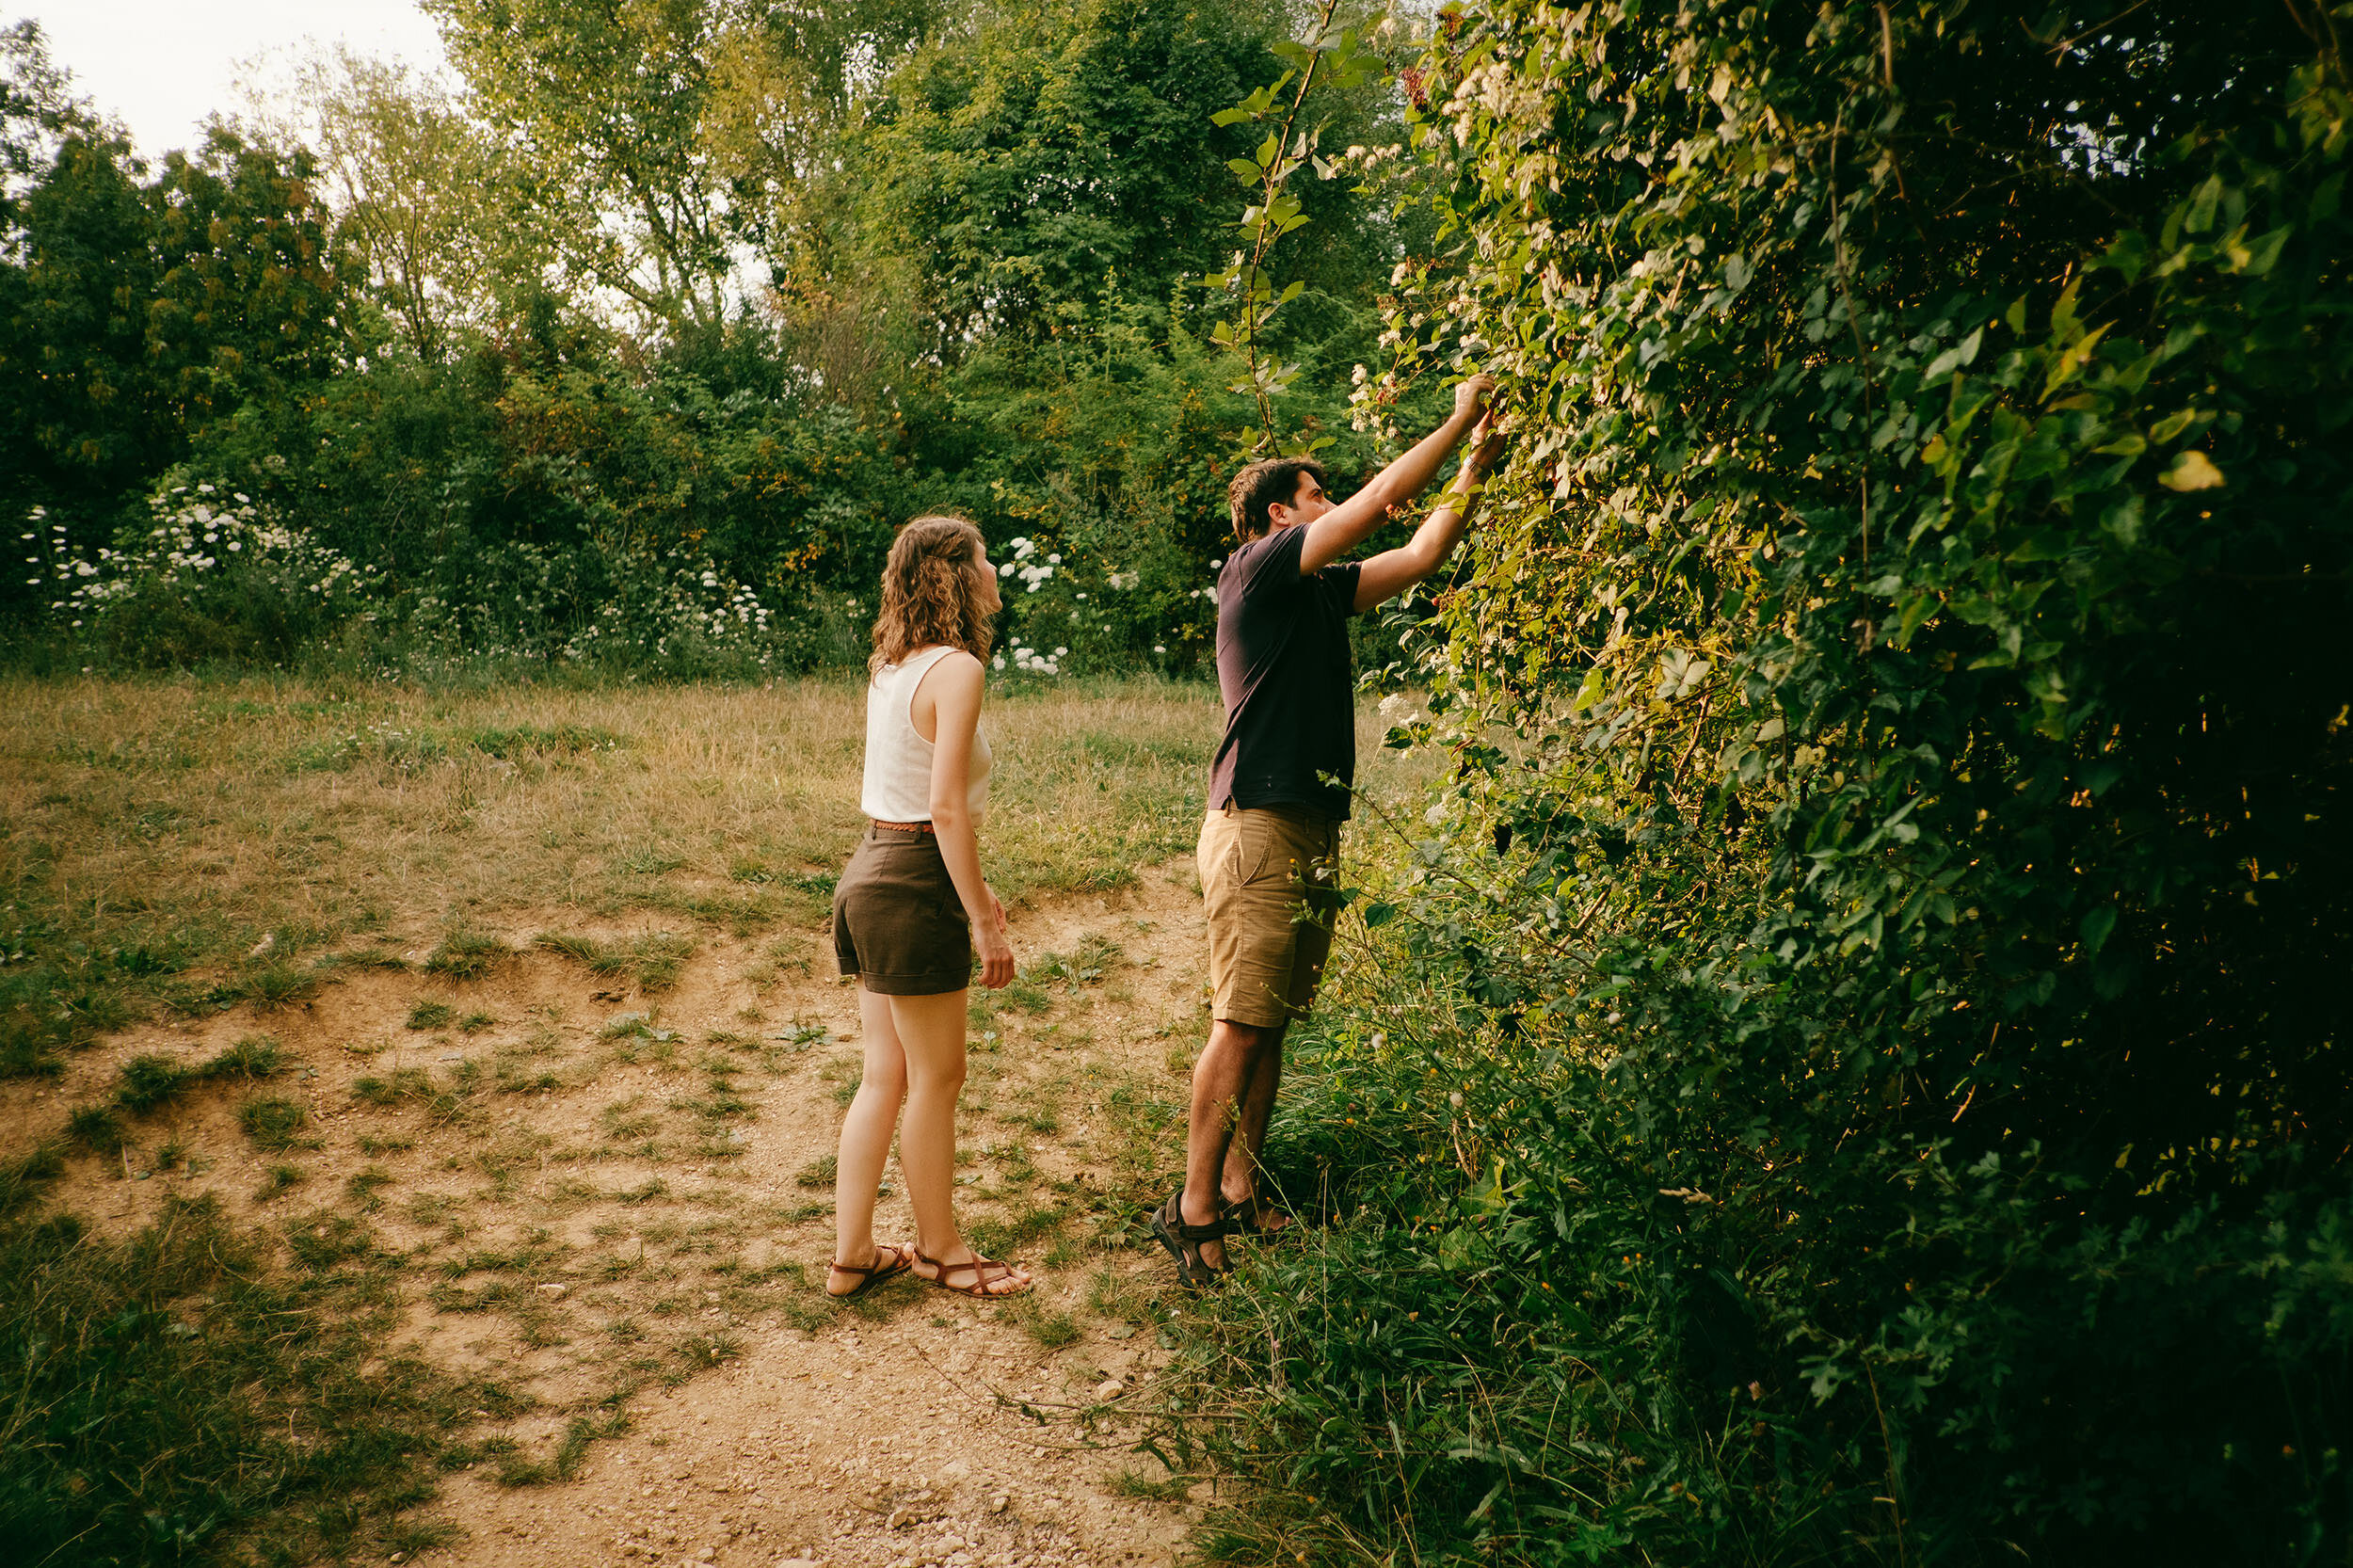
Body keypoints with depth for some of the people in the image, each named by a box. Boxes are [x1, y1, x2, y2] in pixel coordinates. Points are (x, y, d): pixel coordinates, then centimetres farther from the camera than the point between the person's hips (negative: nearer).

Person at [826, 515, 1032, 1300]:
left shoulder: (892, 668, 12)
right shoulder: (955, 669, -15)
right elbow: (946, 808, -20)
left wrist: (969, 890, 21)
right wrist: (982, 919, -16)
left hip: (870, 874, 9)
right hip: (913, 888, -9)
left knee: (885, 1078, 15)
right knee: (936, 1081, 6)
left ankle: (852, 1255, 22)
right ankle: (938, 1249, 22)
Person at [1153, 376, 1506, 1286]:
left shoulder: (1320, 590, 18)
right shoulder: (1258, 569, -6)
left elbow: (1420, 556, 23)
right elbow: (1380, 497, -9)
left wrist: (1477, 468, 16)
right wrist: (1459, 420, 0)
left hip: (1311, 833, 9)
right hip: (1260, 828, -9)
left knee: (1272, 1025, 9)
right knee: (1241, 1026, -8)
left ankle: (1241, 1193, 17)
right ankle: (1194, 1207, 0)